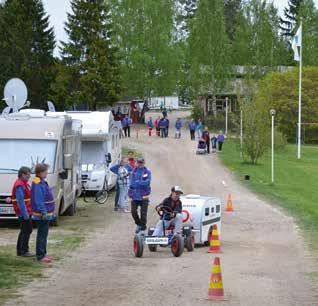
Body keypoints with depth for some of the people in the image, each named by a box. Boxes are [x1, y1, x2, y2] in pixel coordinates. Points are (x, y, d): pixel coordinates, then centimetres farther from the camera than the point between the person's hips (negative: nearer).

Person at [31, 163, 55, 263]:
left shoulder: (42, 182, 13)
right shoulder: (38, 184, -20)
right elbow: (38, 201, -25)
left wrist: (51, 213, 23)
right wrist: (44, 213, -26)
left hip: (46, 214, 11)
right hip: (42, 215, -11)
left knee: (44, 234, 16)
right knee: (42, 235, -6)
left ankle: (42, 254, 24)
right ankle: (40, 256, -2)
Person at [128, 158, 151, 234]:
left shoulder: (147, 172, -2)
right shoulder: (134, 172, 7)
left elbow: (147, 183, -13)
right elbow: (132, 183, 6)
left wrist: (137, 182, -12)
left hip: (144, 196, -3)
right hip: (135, 195, 3)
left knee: (143, 213, -2)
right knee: (133, 212, 0)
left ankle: (143, 228, 9)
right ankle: (139, 224, 25)